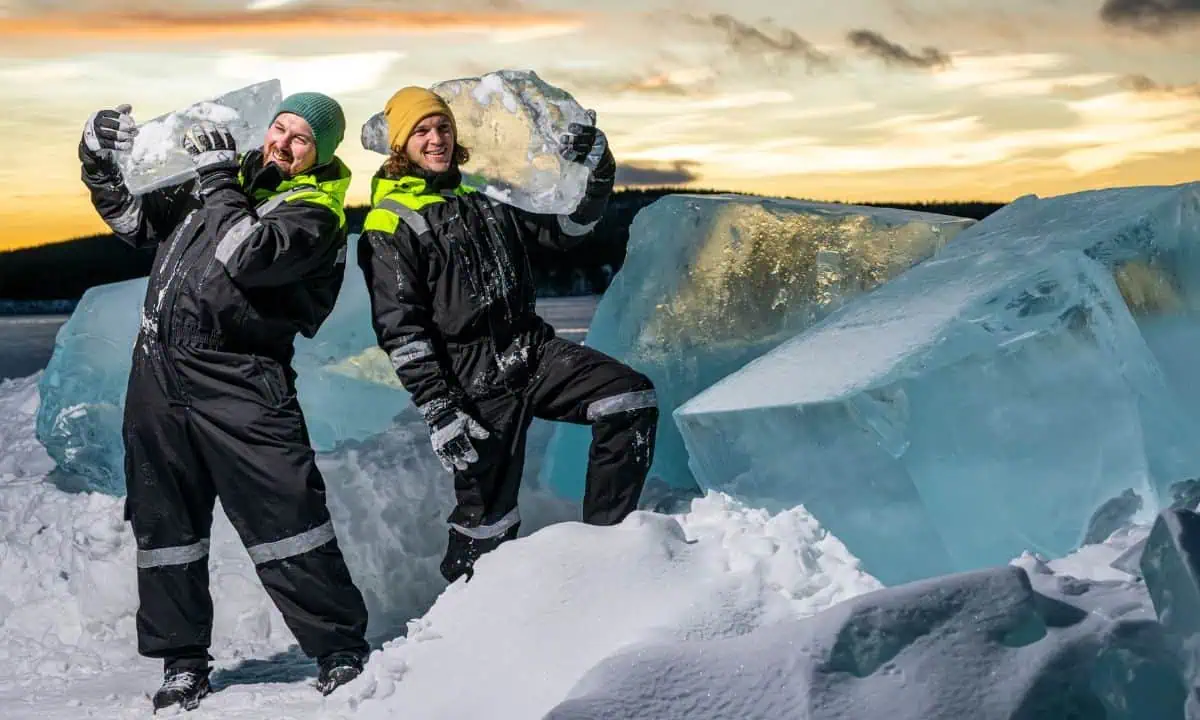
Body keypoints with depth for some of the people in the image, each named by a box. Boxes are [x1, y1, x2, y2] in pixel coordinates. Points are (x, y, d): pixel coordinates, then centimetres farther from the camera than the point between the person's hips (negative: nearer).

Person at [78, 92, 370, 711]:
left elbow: (247, 255, -22)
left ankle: (341, 649, 0)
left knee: (285, 514, -11)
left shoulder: (313, 213, -4)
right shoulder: (230, 176, 16)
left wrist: (218, 177, -12)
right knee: (165, 520, 11)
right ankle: (181, 659, 25)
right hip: (157, 369, 7)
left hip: (238, 379, -6)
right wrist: (104, 165, 9)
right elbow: (139, 220, 24)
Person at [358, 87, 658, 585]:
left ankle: (604, 536, -4)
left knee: (633, 398, -12)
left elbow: (565, 232, 19)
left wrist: (598, 178, 0)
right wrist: (438, 412, -16)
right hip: (476, 382, -6)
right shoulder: (388, 226, -2)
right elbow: (399, 332, -9)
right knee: (487, 515, -4)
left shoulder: (484, 200, 19)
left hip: (534, 349, 6)